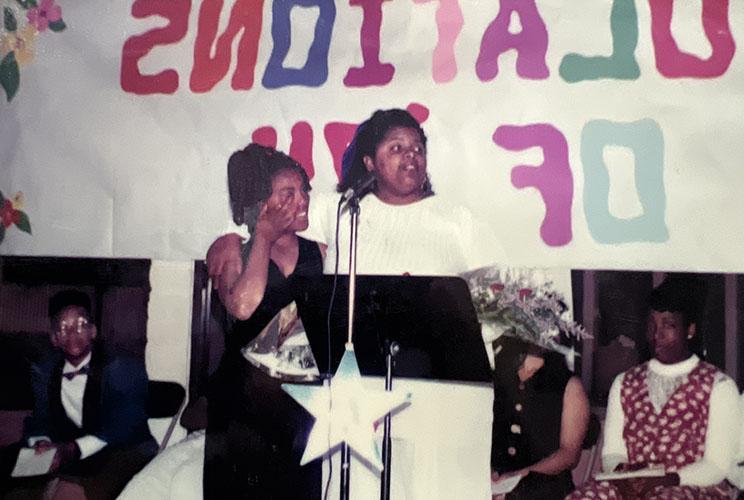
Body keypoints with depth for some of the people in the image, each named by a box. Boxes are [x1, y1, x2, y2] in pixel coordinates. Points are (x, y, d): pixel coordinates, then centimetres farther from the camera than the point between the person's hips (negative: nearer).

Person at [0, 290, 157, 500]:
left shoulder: (123, 369, -4)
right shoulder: (43, 372, 12)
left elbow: (124, 425, -15)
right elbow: (38, 422, 7)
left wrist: (74, 449, -29)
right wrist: (41, 442, -18)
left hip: (123, 453, -3)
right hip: (67, 458, 4)